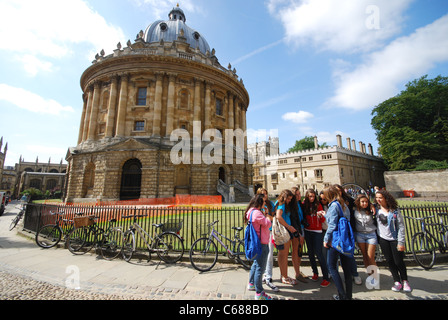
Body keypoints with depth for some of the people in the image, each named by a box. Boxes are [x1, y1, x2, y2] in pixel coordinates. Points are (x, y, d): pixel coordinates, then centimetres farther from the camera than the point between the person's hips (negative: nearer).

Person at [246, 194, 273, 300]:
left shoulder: (252, 211, 9)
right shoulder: (257, 212, -24)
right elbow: (268, 224, -19)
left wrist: (266, 216, 5)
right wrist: (268, 217, -2)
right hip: (261, 243, -11)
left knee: (256, 263, 25)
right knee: (260, 267, 0)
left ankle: (251, 284, 40)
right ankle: (259, 293, 11)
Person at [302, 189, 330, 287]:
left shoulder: (318, 205, -4)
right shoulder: (304, 205, -1)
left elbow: (323, 220, -6)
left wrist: (320, 215, -24)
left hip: (317, 232, -3)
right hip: (307, 232, 3)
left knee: (319, 254, -6)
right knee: (310, 253, 12)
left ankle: (326, 278, 4)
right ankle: (315, 273, 29)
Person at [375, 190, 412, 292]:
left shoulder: (394, 211, -13)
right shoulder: (376, 209, -3)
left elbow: (401, 226, -10)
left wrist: (401, 242, -11)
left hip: (394, 239, -3)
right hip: (383, 239, 3)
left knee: (398, 261, 5)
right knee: (390, 261, 9)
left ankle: (405, 281, 29)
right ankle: (397, 282, 24)